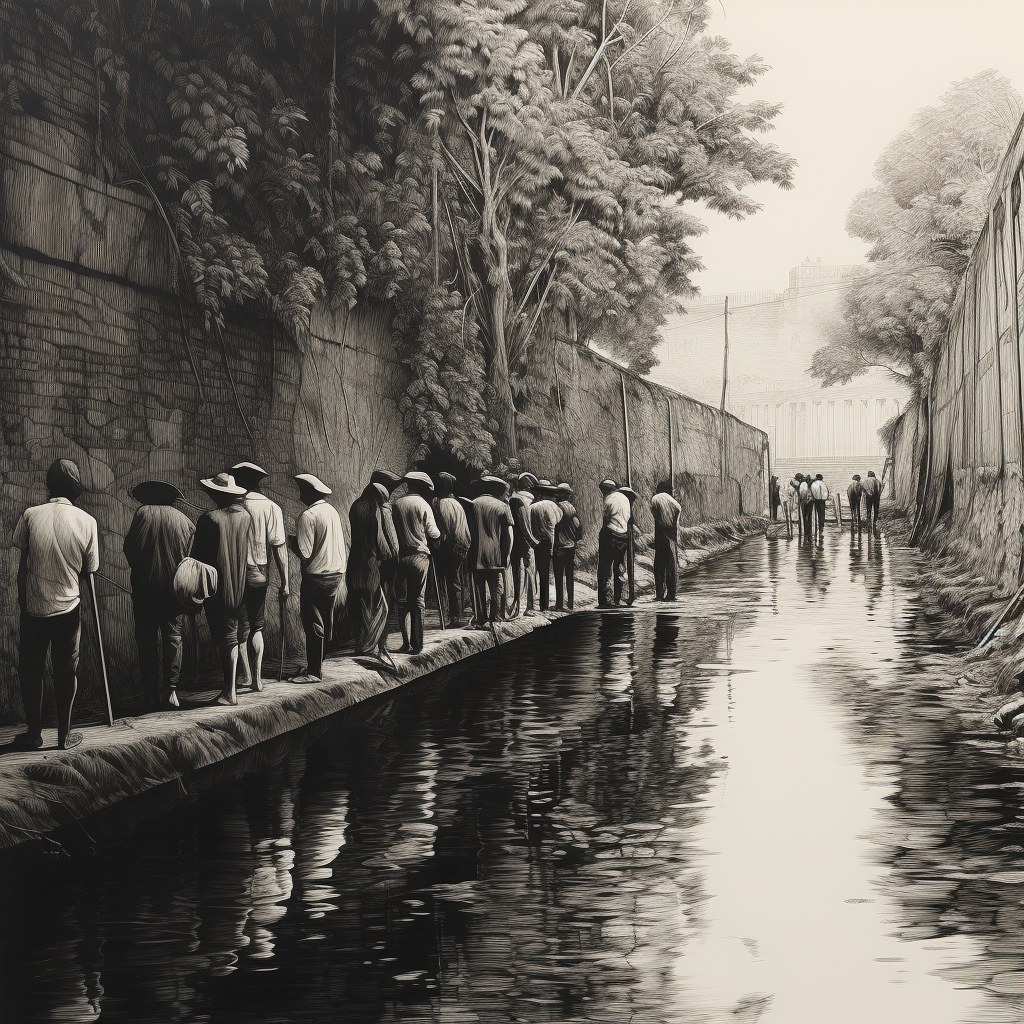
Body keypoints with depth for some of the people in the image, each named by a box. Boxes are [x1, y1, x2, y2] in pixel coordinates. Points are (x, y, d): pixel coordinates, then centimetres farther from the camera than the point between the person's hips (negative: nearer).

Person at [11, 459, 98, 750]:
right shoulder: (86, 521, -10)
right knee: (66, 672, 11)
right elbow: (90, 569, -1)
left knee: (30, 671, 13)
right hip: (69, 608, 0)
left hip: (33, 607, 0)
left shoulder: (30, 515, -10)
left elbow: (23, 563, -1)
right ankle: (64, 735, 18)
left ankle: (33, 734, 19)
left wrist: (22, 599, 12)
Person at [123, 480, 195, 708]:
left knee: (146, 639, 3)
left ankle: (151, 693, 3)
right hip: (175, 587, 2)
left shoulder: (142, 513, 1)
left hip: (145, 587, -2)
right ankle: (170, 688, -2)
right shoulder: (183, 520, 10)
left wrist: (137, 568, 12)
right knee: (173, 636, 8)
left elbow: (129, 548, -4)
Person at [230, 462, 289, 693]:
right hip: (259, 575, 2)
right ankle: (258, 676, 8)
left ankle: (246, 676, 9)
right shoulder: (271, 508, -4)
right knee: (257, 625, 16)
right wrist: (284, 583, -3)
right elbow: (279, 548, -6)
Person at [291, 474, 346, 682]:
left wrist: (293, 542, -2)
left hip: (316, 577, -8)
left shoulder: (307, 516, -17)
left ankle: (313, 672, -1)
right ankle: (319, 663, 25)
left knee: (313, 625, -3)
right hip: (336, 573, 8)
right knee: (326, 622, 16)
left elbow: (305, 554, -19)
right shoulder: (332, 510, 8)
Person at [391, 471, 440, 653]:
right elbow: (433, 533, -1)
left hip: (400, 556, 2)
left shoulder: (397, 504, 2)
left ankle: (406, 644, 4)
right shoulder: (423, 505, -5)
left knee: (403, 602, 7)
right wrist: (437, 541, 19)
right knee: (418, 601, 3)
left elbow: (392, 531, 6)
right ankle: (417, 645, 2)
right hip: (419, 556, -2)